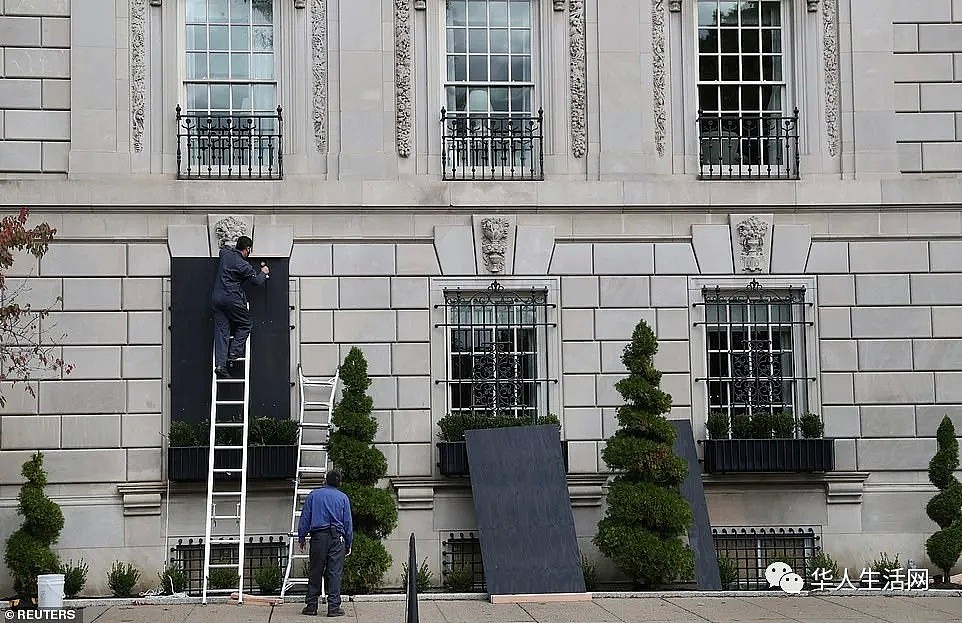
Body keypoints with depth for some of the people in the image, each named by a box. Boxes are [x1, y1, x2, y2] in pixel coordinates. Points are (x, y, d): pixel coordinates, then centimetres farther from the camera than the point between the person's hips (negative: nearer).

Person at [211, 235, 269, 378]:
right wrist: (263, 273, 18)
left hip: (216, 298, 7)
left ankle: (220, 364, -7)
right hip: (232, 299, -6)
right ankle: (234, 353, 1)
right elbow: (257, 280, -2)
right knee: (245, 324, 14)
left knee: (221, 331, 2)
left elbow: (223, 248, 36)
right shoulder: (243, 265, -11)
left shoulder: (225, 253, 9)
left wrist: (236, 249, 33)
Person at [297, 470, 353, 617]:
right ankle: (334, 607, -5)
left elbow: (305, 518, 8)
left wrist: (301, 538, 14)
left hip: (318, 536, 1)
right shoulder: (343, 498, 8)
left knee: (315, 572, 6)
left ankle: (311, 606, 8)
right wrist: (348, 544, 13)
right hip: (337, 537, -1)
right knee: (335, 572, -2)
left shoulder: (313, 495, 10)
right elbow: (348, 523, 8)